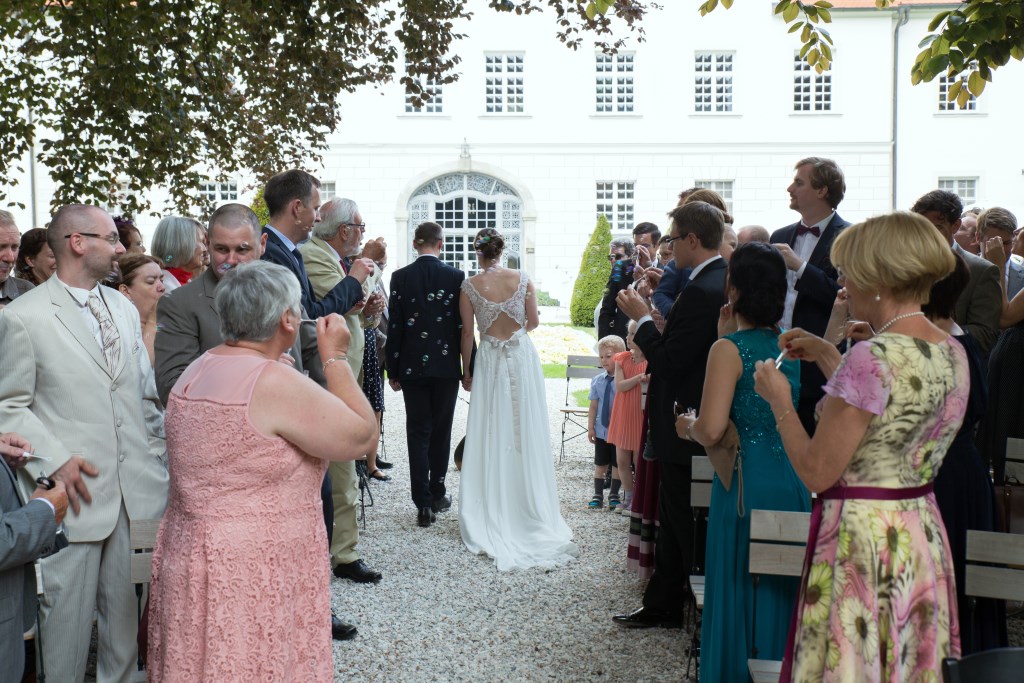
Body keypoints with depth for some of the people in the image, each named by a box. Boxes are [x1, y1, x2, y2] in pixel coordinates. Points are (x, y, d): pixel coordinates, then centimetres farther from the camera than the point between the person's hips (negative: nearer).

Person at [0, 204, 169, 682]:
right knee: (68, 615, 5)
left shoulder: (125, 309, 13)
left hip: (136, 489, 5)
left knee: (127, 611, 12)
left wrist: (159, 457, 8)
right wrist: (55, 461, -16)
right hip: (77, 494, -5)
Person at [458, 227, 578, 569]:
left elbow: (467, 332, -3)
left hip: (490, 361, -1)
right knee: (526, 432, 8)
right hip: (523, 357, 1)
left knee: (492, 435, 5)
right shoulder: (522, 279, -3)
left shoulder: (470, 286, -7)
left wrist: (467, 371, 7)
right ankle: (529, 506, 15)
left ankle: (493, 512, 9)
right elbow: (533, 321, 2)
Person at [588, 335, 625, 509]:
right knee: (600, 464, 12)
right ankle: (598, 496, 21)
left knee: (617, 465, 11)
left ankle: (614, 495, 26)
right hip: (601, 430, 3)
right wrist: (590, 427, 2)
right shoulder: (597, 380, -1)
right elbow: (593, 406, 2)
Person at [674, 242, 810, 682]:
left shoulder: (729, 350, -13)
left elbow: (712, 430, -22)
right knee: (782, 593, 17)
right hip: (794, 484, 6)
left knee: (740, 592, 7)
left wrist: (688, 426, 1)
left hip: (746, 485, -6)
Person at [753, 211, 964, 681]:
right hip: (923, 535, 9)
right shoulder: (952, 352, 5)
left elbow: (816, 471, -20)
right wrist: (828, 357, 19)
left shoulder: (874, 357, -22)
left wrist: (779, 400, -6)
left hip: (862, 540, -9)